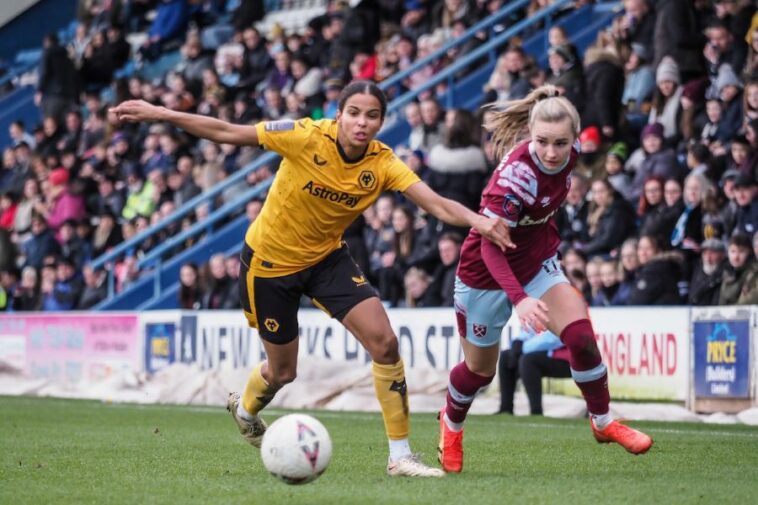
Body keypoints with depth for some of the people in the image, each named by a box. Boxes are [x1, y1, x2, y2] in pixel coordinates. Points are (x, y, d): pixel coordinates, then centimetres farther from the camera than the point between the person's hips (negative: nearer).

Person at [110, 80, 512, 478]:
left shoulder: (383, 163, -18)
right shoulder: (307, 137, -26)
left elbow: (437, 205, -30)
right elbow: (227, 133, -20)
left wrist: (477, 221, -50)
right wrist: (158, 114, -23)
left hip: (327, 257, 3)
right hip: (269, 261, -3)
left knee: (384, 342, -15)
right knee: (283, 372, 10)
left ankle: (400, 455, -5)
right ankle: (244, 406, 49)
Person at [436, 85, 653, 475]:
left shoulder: (569, 154, -14)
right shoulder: (516, 174, -35)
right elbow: (491, 245, -36)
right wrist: (519, 298, -49)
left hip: (538, 263, 5)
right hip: (487, 273, -5)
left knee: (581, 336, -16)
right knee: (480, 369, 12)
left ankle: (603, 422, 5)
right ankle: (451, 424, 45)